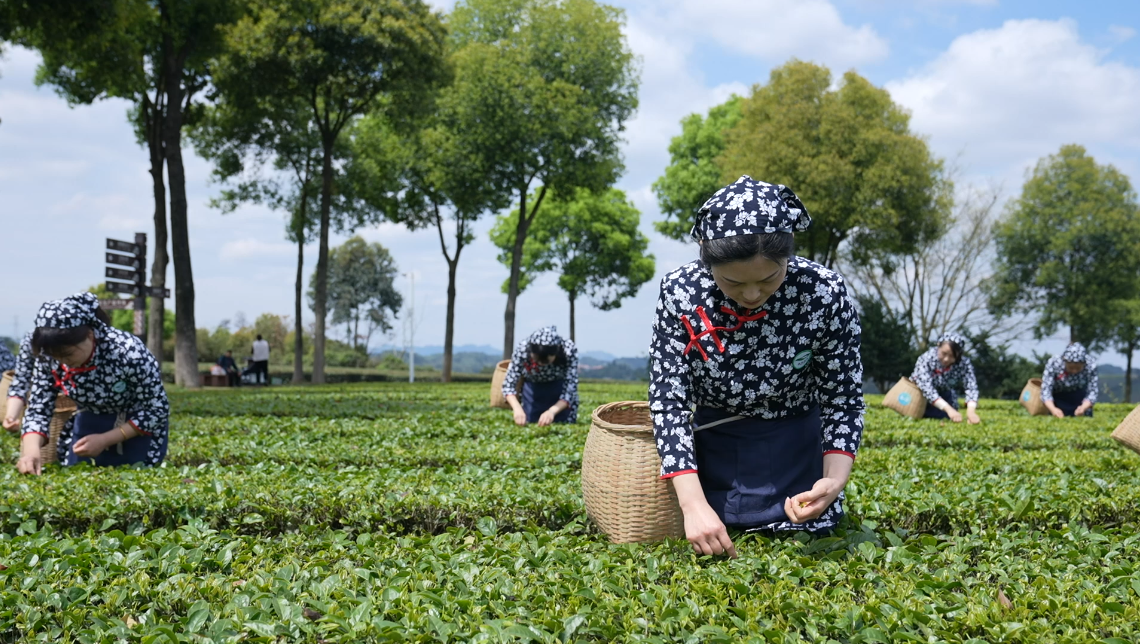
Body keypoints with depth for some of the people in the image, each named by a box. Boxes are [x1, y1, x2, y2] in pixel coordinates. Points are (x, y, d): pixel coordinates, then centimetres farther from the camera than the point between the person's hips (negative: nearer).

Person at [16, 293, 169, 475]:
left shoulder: (128, 352, -32)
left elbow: (157, 409, -23)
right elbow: (38, 410, -13)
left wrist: (105, 440, -28)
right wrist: (30, 451, -32)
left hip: (139, 428, -4)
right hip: (90, 424, 4)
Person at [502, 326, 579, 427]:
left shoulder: (568, 350, -32)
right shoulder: (522, 349, -30)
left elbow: (570, 388, -30)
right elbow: (508, 384, -25)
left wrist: (552, 411, -46)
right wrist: (517, 408, -43)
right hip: (532, 387, 1)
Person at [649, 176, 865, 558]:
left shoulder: (825, 295, -24)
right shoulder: (681, 294, -22)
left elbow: (842, 399, -13)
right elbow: (669, 400, -19)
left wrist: (835, 479, -30)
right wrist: (693, 504, -28)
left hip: (798, 454, 0)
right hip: (713, 449, 1)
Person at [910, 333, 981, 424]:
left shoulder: (964, 363, -27)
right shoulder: (926, 359, -34)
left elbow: (971, 386, -36)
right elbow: (927, 387, -41)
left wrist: (971, 411, -55)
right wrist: (948, 409, -53)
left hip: (945, 394, 2)